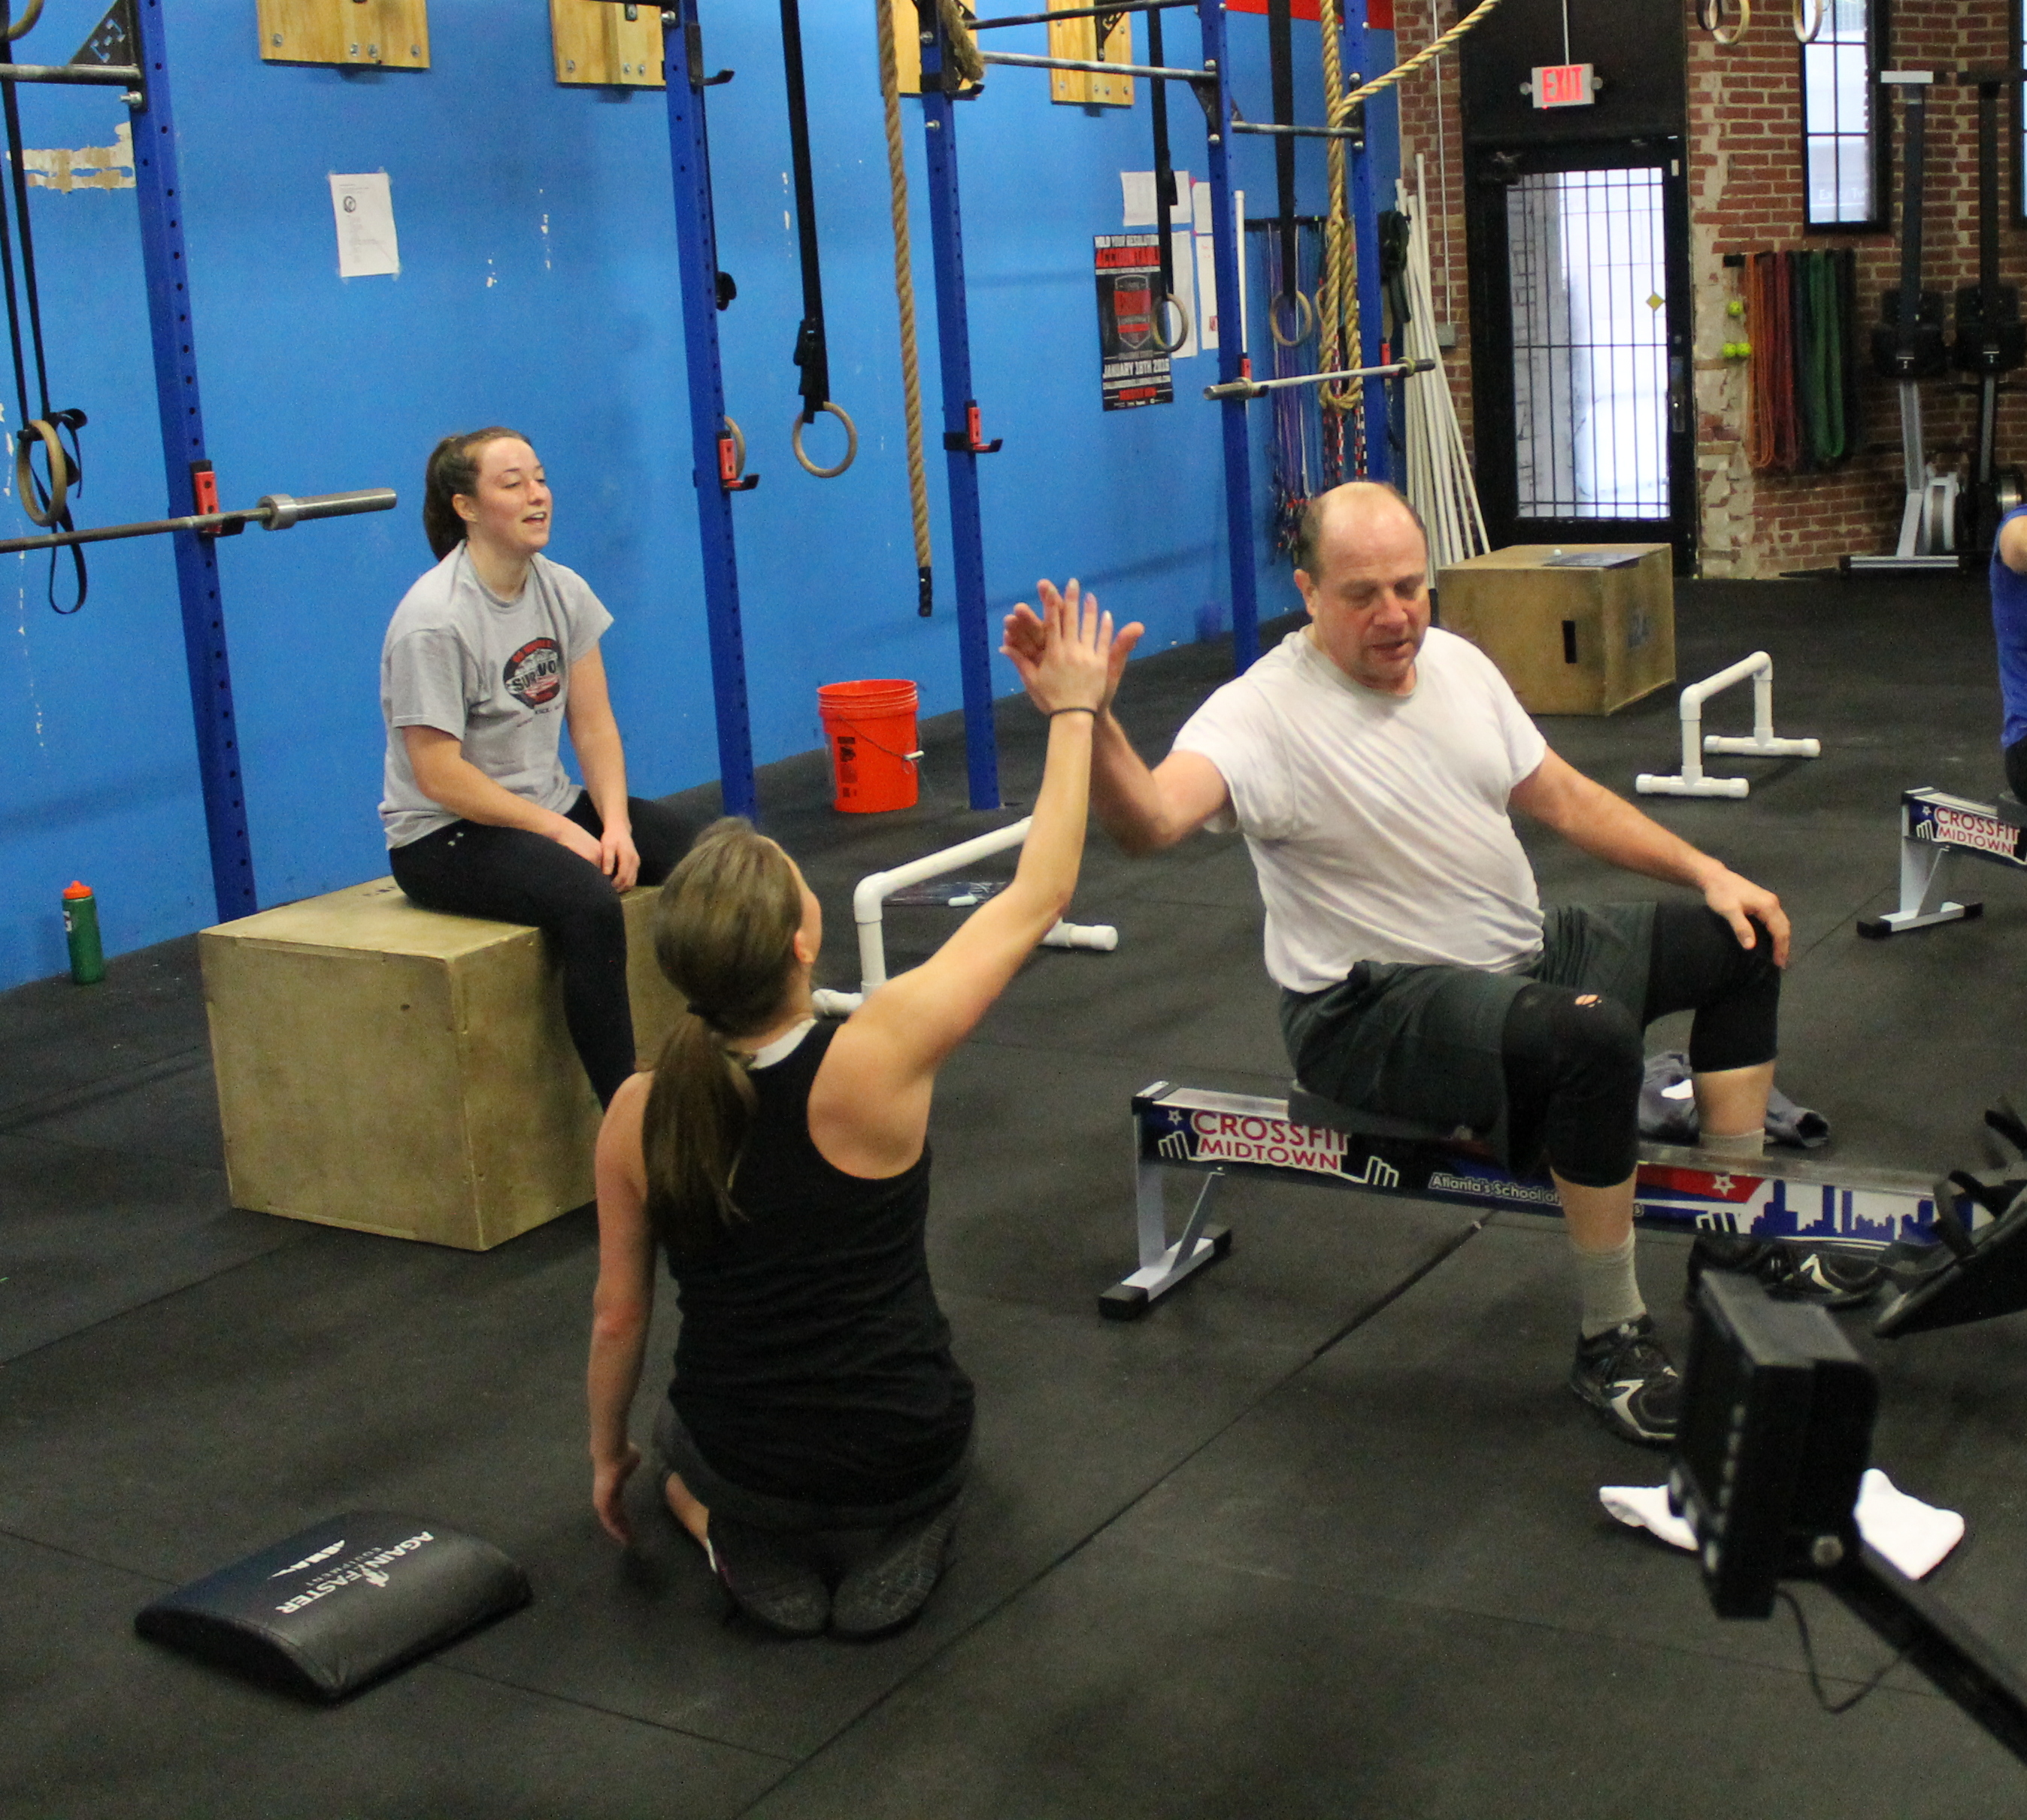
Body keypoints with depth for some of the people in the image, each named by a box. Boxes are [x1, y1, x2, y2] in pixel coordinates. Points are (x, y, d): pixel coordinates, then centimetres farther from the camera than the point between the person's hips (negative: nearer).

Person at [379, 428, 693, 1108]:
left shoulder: (562, 591, 3)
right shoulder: (433, 619, -19)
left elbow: (593, 722, 4)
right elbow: (438, 775, -20)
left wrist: (614, 822, -12)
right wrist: (561, 831, -19)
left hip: (549, 803, 7)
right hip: (443, 835, -7)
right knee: (589, 904, -34)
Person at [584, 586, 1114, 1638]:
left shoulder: (638, 1114, -13)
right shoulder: (874, 1060, -22)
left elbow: (618, 1316, 0)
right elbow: (1037, 898, -11)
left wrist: (608, 1452, 19)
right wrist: (1073, 713, -1)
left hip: (743, 1462, 1)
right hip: (903, 1457, -1)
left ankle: (746, 1546, 12)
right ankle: (895, 1545, 12)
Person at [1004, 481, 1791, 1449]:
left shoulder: (1458, 664, 6)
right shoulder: (1265, 713, -20)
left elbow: (1564, 797, 14)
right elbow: (1150, 818, -39)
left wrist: (1708, 872, 6)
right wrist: (1089, 719, -59)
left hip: (1523, 951, 9)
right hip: (1372, 1009, -9)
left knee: (1740, 942, 11)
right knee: (1592, 1036, -34)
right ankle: (1611, 1340, -16)